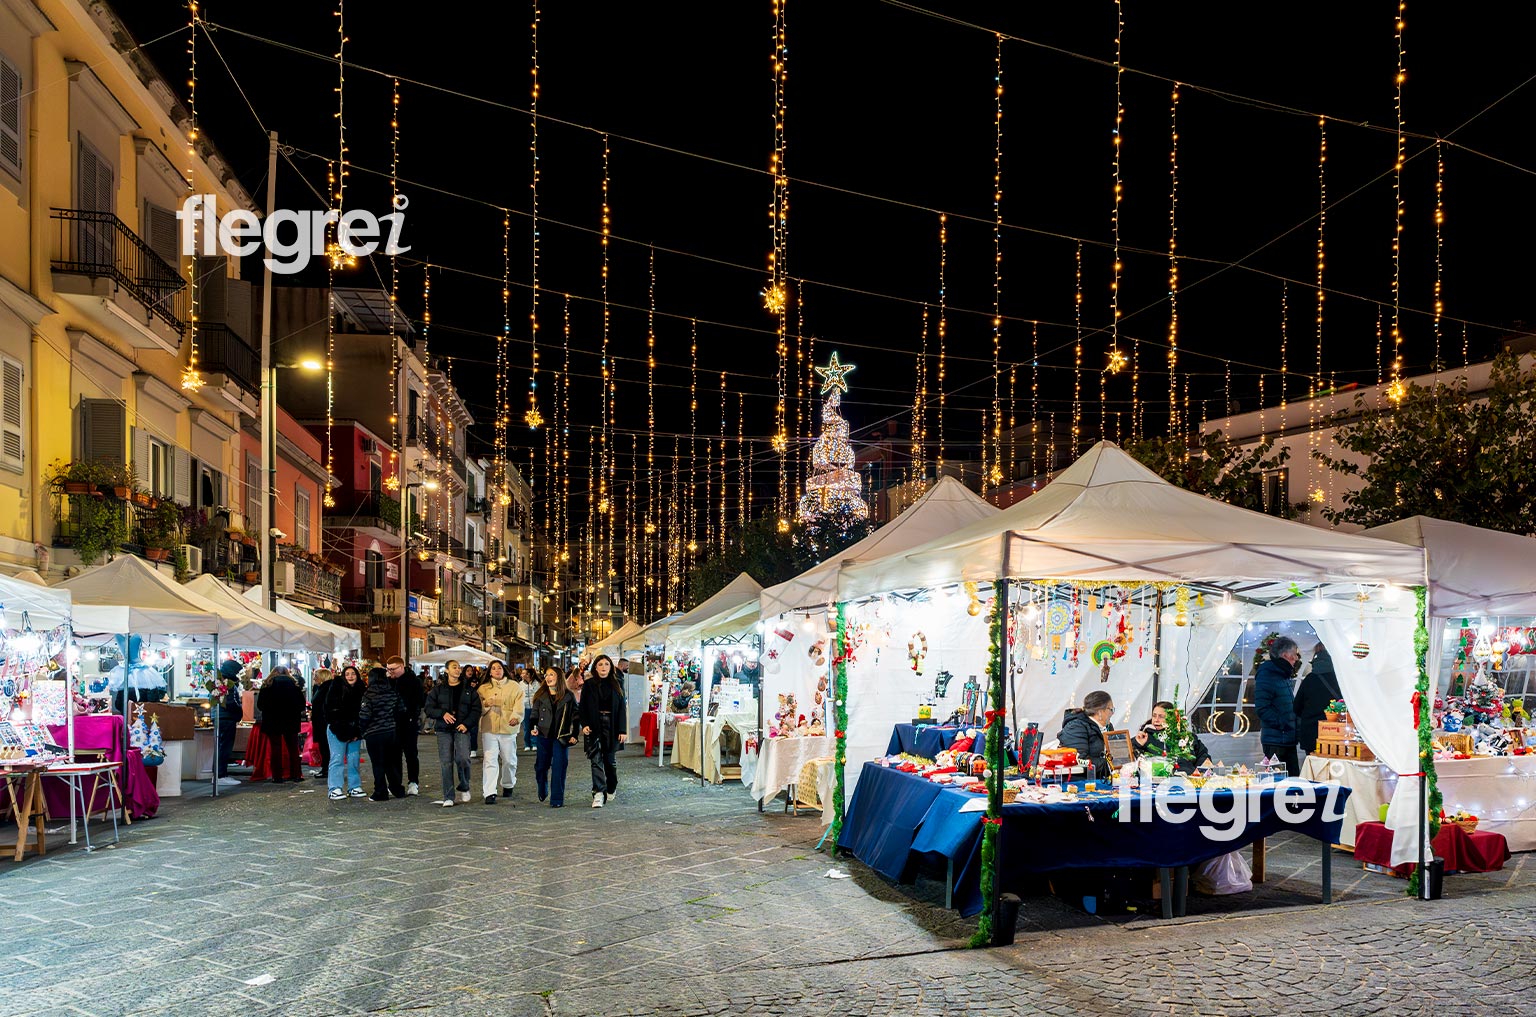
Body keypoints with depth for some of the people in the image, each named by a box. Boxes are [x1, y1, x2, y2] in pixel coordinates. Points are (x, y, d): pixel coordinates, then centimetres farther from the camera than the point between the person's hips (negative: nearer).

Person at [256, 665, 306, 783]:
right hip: (291, 720, 1)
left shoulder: (268, 684, 3)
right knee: (293, 748, 8)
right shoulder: (293, 683, 6)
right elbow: (302, 703, 5)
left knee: (276, 748, 2)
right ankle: (295, 776, 7)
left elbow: (260, 704, 0)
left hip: (272, 720, -1)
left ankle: (277, 776, -1)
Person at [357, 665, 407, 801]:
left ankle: (380, 793, 6)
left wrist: (362, 729, -1)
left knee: (378, 764, 3)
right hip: (391, 732, 5)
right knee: (391, 762, 16)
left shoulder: (369, 695, -13)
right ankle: (397, 789, 21)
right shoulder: (393, 693, 1)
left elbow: (364, 715, -19)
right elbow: (401, 710, 6)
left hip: (374, 734, -5)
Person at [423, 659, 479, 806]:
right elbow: (429, 708, 5)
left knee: (462, 758, -15)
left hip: (462, 729, 0)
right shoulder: (438, 689, 8)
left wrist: (466, 723, -7)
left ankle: (464, 788, 11)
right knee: (446, 763, -3)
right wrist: (443, 713, -13)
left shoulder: (468, 689, 9)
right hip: (443, 729, 0)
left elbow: (476, 709, 6)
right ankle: (448, 797, 3)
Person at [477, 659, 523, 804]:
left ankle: (507, 786, 34)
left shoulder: (515, 687, 7)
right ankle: (489, 793, -12)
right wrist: (486, 704, -16)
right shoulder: (484, 688, 11)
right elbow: (478, 708, 6)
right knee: (489, 760, -9)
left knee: (509, 760, 10)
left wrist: (516, 717, -22)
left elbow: (519, 705, -3)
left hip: (508, 728, 0)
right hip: (489, 728, 0)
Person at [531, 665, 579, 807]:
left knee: (559, 768, -6)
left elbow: (576, 716, 5)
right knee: (541, 766, 9)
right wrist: (534, 727, -7)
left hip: (561, 737, -2)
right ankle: (542, 792, 34)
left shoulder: (568, 696, 2)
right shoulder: (540, 696, 6)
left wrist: (574, 735, -3)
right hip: (544, 737, 2)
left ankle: (557, 800, -2)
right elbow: (535, 714, 11)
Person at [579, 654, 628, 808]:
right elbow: (582, 707, 3)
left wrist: (622, 730, -2)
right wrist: (584, 724, -12)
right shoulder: (588, 685, 4)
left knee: (609, 759, 9)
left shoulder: (616, 685, 6)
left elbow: (621, 708, 4)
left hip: (611, 726, 1)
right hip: (594, 726, -1)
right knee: (596, 759, -9)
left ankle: (611, 788, 31)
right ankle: (598, 794, -12)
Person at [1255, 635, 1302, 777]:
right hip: (1275, 741, -9)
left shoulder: (1284, 675, 16)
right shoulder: (1266, 675, -13)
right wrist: (1282, 724, -20)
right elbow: (1262, 708, -20)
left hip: (1289, 740, 9)